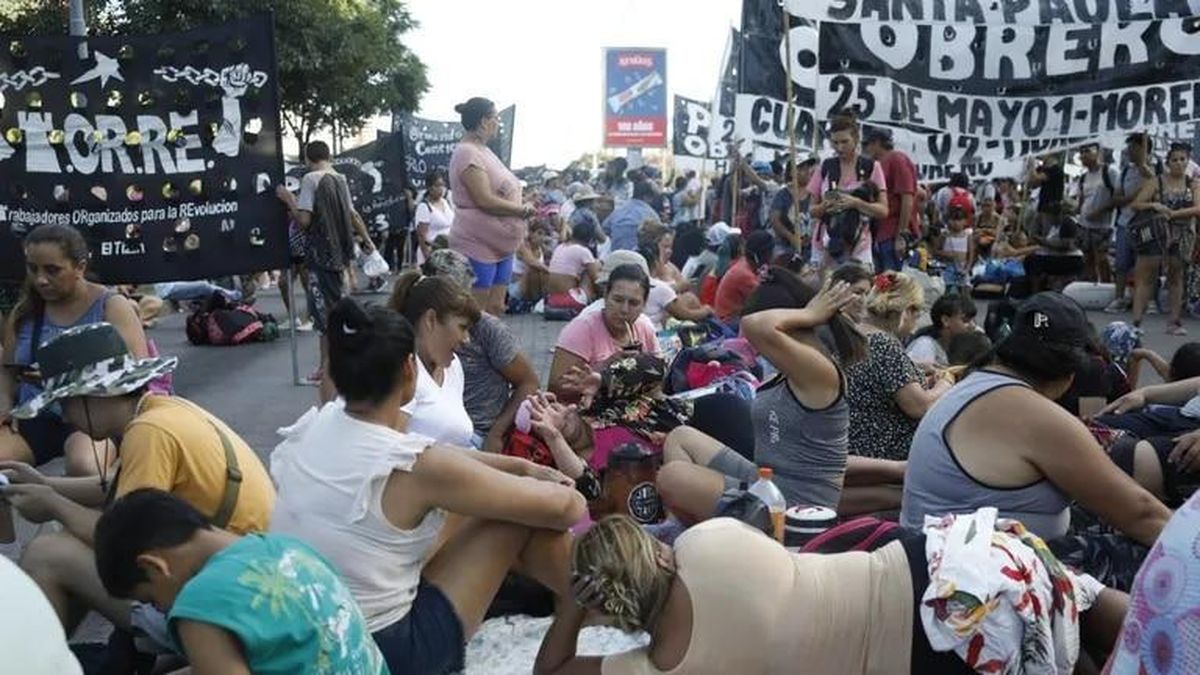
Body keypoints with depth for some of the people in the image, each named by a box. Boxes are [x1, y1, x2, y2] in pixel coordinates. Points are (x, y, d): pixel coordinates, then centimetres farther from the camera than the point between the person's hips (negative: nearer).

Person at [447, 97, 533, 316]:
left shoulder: (483, 150, 16)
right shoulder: (467, 153, -15)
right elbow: (485, 200, -21)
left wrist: (525, 206, 7)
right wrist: (522, 210, -13)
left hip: (500, 246, 10)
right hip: (477, 247, -10)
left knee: (496, 308, 11)